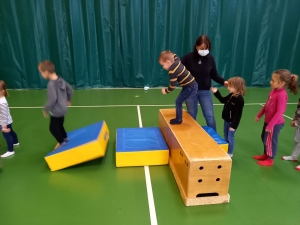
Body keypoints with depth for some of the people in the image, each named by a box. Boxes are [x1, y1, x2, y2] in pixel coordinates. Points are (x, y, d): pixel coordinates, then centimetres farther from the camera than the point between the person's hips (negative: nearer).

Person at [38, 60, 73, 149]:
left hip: (56, 111, -9)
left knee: (53, 128, 10)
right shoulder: (60, 80, -1)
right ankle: (65, 138, 43)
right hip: (62, 109, 9)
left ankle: (62, 143, 23)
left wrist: (45, 109, -15)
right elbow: (70, 89, 10)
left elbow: (52, 99, -29)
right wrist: (68, 100, 25)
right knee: (59, 125, 27)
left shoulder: (51, 84, -26)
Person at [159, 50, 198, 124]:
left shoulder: (172, 71, -25)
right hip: (192, 85, 10)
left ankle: (178, 119, 8)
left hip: (190, 88, -10)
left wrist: (166, 91, -6)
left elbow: (173, 86, -21)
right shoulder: (177, 61, -1)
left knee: (178, 101, -4)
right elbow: (174, 56, 25)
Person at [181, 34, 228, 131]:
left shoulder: (210, 58, -4)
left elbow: (214, 75, 4)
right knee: (191, 116, 13)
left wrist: (223, 82, -11)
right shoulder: (188, 57, -11)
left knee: (210, 116, 5)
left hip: (205, 92, 1)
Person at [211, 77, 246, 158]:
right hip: (226, 120, 9)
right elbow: (223, 100, 20)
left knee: (230, 137, 5)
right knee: (225, 137, 20)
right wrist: (216, 92, 12)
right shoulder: (231, 95, 2)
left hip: (232, 122, -9)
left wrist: (233, 125, -23)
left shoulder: (239, 99, -25)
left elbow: (238, 114, -24)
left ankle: (230, 153, 22)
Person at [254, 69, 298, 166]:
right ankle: (265, 155, 42)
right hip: (268, 120, 9)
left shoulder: (282, 95, -27)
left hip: (275, 123, -9)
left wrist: (270, 125, -23)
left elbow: (279, 112, -26)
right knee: (264, 138, 22)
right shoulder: (274, 91, 0)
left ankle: (270, 159, 28)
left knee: (270, 141, 8)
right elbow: (266, 105, 11)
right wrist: (259, 115, 17)